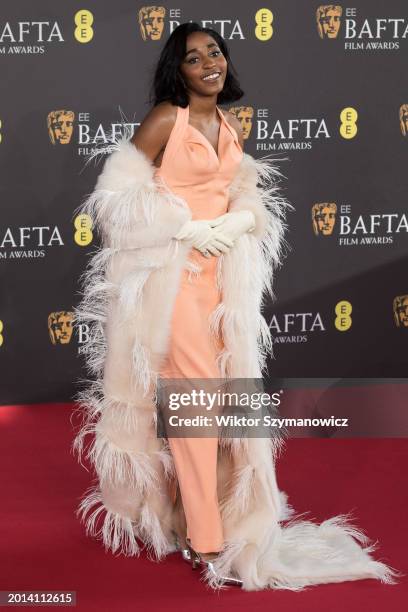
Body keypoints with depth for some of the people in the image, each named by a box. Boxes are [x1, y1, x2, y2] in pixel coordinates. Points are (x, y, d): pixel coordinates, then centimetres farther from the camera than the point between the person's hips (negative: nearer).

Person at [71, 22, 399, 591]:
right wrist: (187, 229, -16)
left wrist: (232, 226, -4)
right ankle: (207, 540, -2)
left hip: (223, 272, 7)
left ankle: (189, 510, 25)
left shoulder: (232, 128, 12)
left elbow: (247, 199, 18)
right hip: (170, 272, -7)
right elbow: (122, 193, -11)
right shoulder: (165, 118, -8)